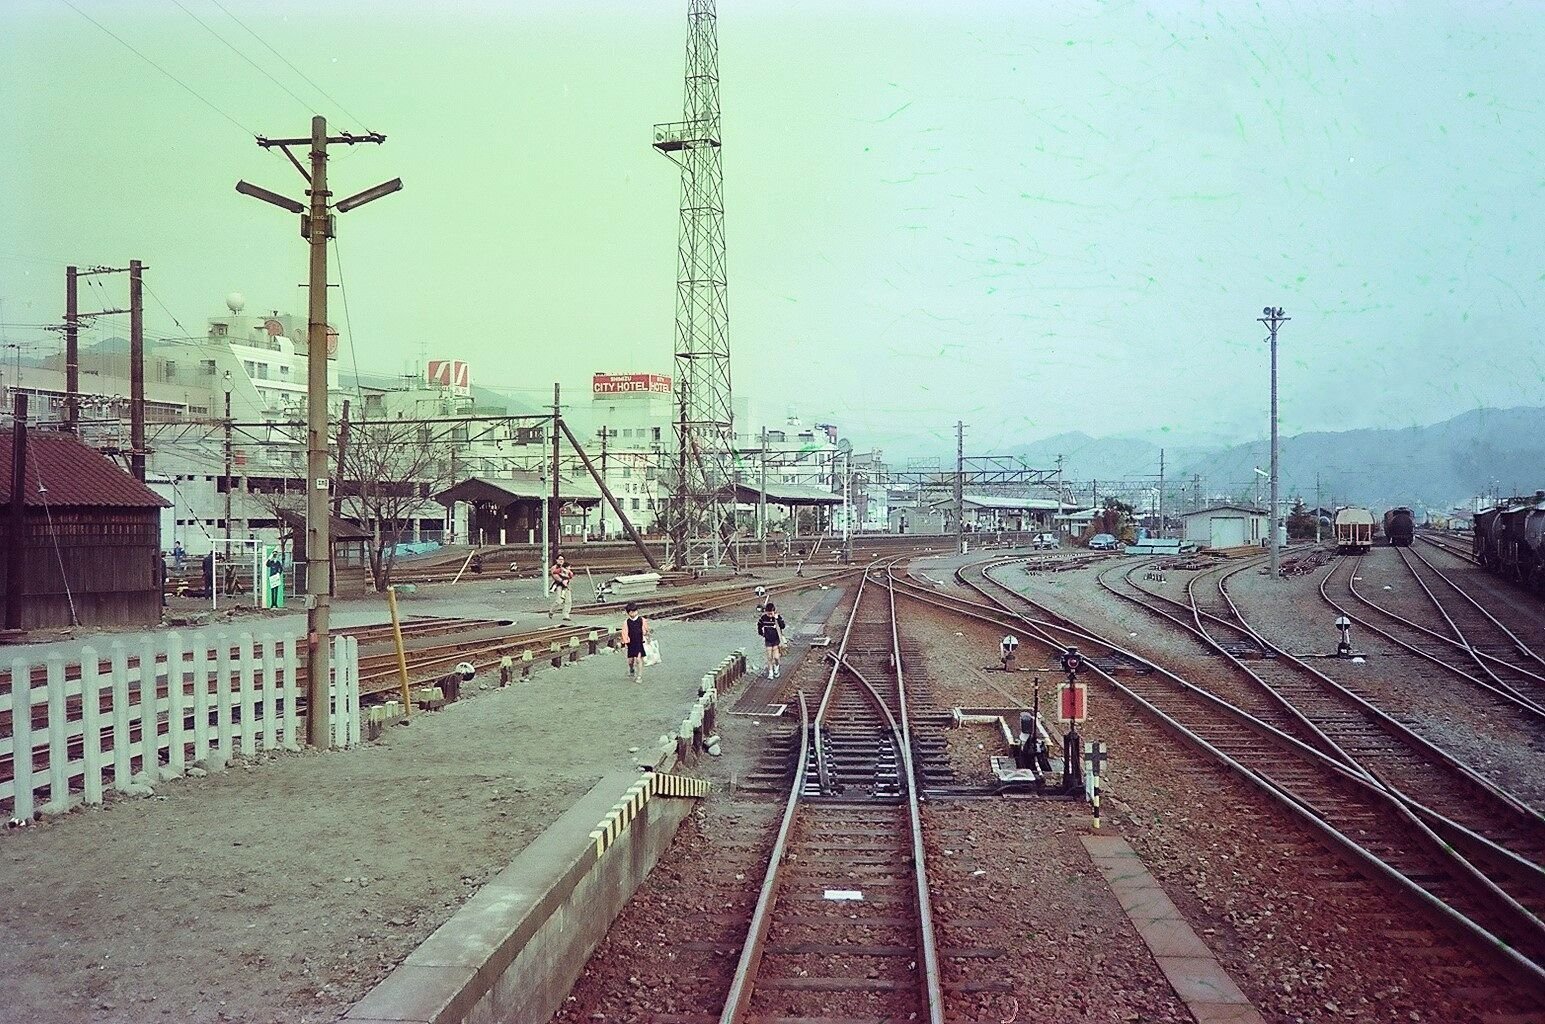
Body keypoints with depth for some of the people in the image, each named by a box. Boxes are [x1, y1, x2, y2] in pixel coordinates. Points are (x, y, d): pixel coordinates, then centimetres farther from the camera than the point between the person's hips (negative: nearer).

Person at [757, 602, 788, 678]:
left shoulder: (778, 617, -13)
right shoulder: (763, 618, -7)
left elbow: (783, 626, -26)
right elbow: (759, 625, 12)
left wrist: (777, 619, -34)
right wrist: (761, 634, 8)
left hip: (776, 641, -2)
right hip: (768, 641, 2)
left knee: (776, 657, -8)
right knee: (769, 658, 4)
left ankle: (776, 666, 24)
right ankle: (770, 672, 15)